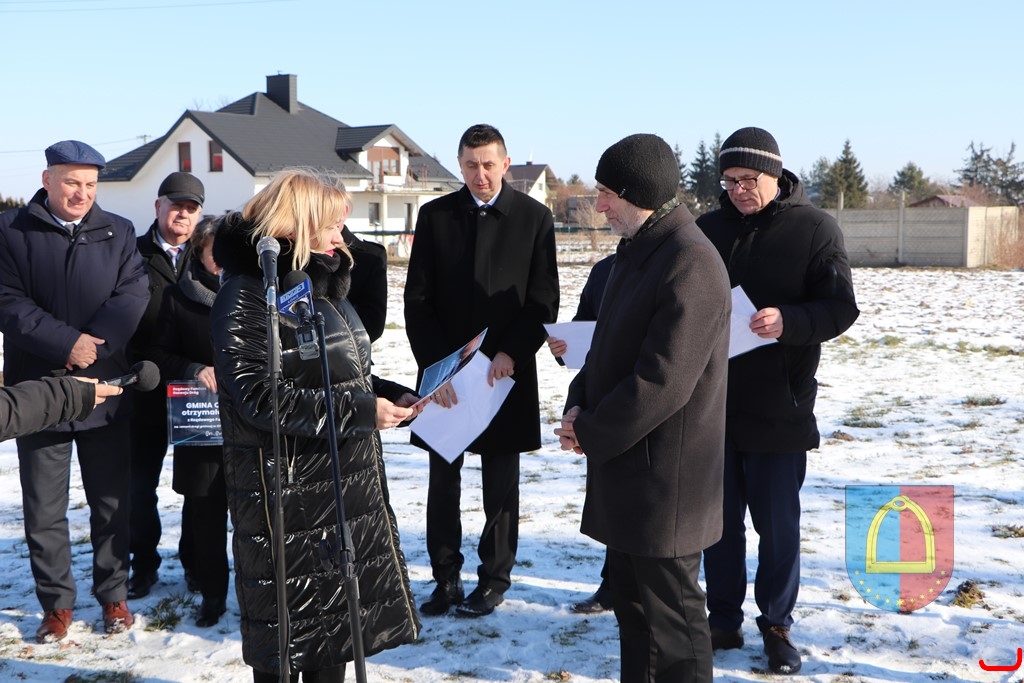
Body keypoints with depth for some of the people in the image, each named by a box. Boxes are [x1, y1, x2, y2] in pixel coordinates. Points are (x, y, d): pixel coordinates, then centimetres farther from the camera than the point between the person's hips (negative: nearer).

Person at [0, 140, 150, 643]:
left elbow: (133, 295, -4)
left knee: (111, 502, 10)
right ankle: (56, 604, 22)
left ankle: (114, 596, 24)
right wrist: (67, 343, -17)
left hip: (106, 391, 1)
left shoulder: (117, 233, 6)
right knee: (44, 508, 7)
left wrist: (94, 346, -17)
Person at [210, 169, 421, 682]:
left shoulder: (321, 284, 14)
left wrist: (392, 396, 2)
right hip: (288, 498, -8)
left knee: (334, 618, 17)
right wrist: (360, 411, -22)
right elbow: (259, 396, -23)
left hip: (345, 484, 9)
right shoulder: (247, 294, -14)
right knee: (287, 631, 4)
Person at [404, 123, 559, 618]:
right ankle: (446, 579, 20)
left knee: (501, 485, 7)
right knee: (443, 481, 7)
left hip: (506, 371, -1)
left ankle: (495, 579, 21)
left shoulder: (534, 217, -1)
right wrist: (435, 366, -10)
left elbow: (544, 300, -2)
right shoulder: (435, 215, 3)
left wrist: (511, 354, -15)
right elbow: (417, 300, 0)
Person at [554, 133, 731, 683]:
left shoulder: (689, 262, -20)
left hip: (664, 472, -10)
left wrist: (590, 433, -13)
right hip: (625, 464, 10)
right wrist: (579, 405, 1)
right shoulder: (638, 250, 12)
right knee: (630, 596, 21)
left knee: (670, 612, 3)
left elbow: (663, 381, -24)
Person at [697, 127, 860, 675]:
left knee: (777, 522, 7)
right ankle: (724, 619, 25)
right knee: (719, 519, 11)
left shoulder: (813, 228, -4)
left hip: (779, 406, -3)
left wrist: (788, 321, -28)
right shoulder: (708, 228, 8)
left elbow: (841, 307, -9)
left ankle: (777, 625, 23)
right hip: (713, 402, 4)